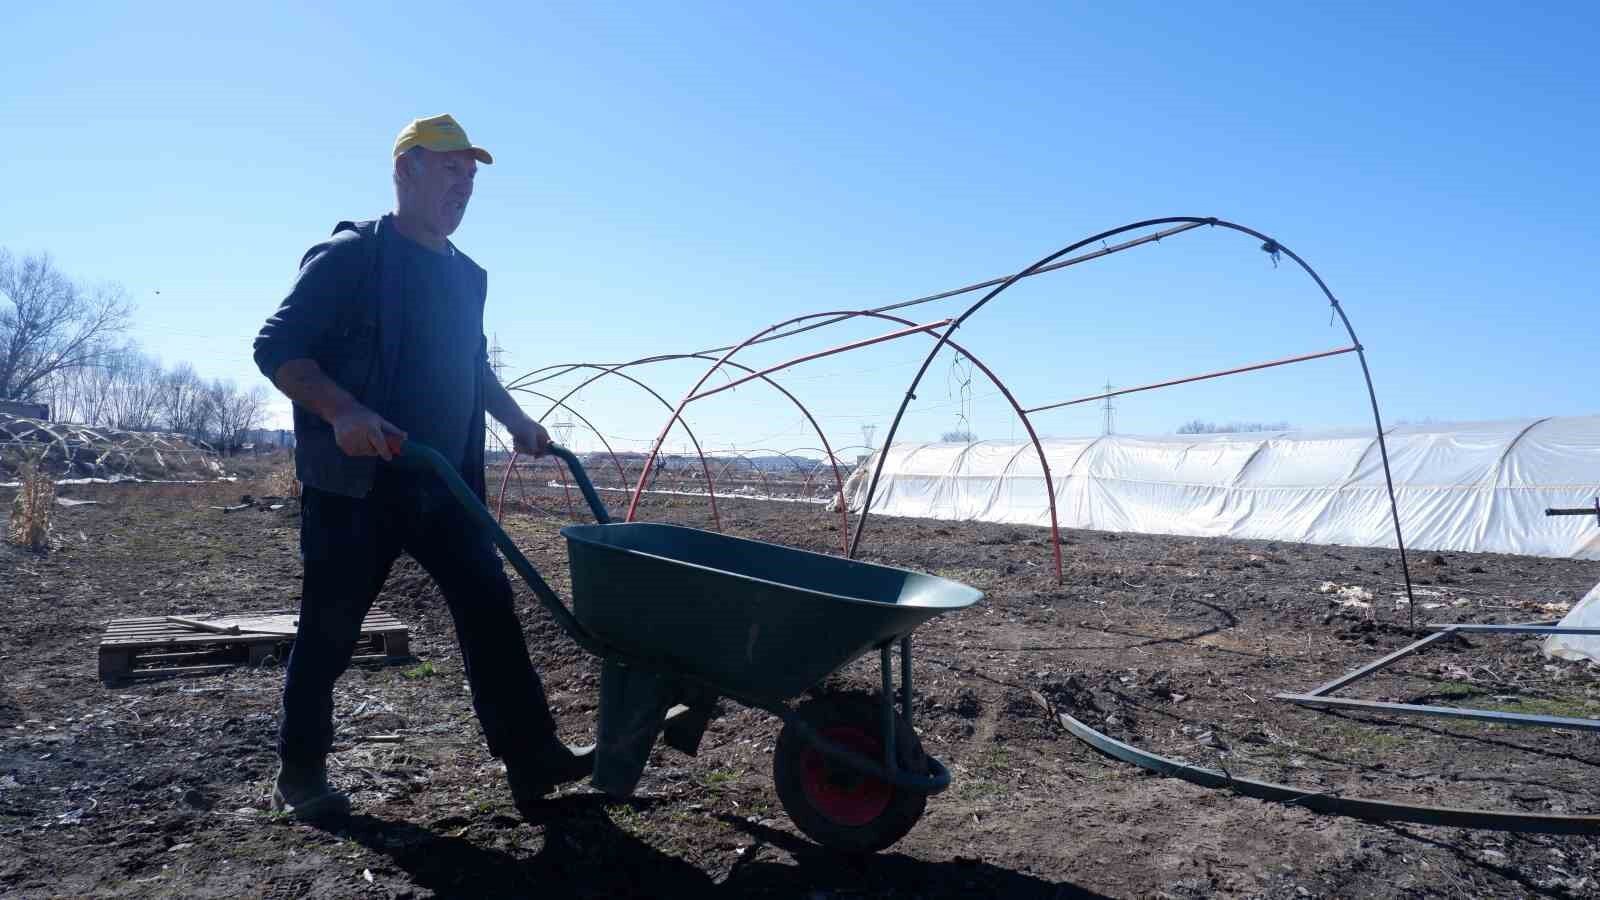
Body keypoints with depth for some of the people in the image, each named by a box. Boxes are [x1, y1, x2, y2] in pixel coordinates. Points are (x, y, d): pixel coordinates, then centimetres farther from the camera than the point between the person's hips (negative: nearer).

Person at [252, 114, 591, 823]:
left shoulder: (465, 276, 15)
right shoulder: (350, 256, -6)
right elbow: (276, 348, -11)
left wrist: (516, 422, 13)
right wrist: (344, 412, -26)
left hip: (444, 485, 6)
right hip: (354, 483, -6)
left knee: (489, 609, 0)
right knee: (329, 631, 5)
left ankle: (532, 758, 4)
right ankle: (299, 776, 23)